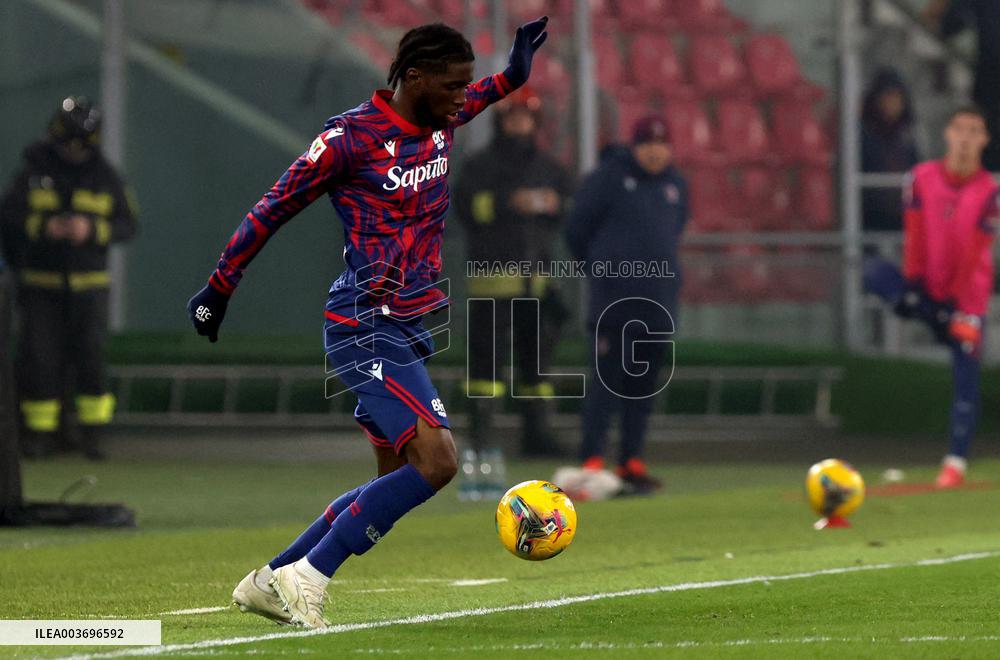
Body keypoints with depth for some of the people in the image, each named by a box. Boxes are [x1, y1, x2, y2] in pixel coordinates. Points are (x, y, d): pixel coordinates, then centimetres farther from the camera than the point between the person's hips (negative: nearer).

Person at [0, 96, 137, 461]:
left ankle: (93, 430, 4)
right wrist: (43, 227, -18)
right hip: (41, 283, 0)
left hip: (88, 283, 0)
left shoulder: (106, 178, 4)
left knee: (91, 353, -5)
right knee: (39, 355, -2)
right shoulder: (34, 173, 1)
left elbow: (127, 224, 2)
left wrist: (92, 229, -16)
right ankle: (40, 429, 7)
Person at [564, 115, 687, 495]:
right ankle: (592, 460, -11)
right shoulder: (609, 177, -5)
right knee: (607, 380, -11)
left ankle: (631, 461, 12)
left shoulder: (675, 185, 12)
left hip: (658, 301, 6)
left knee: (644, 386, 7)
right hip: (613, 302, -6)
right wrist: (602, 265, 9)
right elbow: (577, 231, 0)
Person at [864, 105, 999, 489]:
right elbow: (914, 236, -3)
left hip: (964, 297, -2)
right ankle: (936, 320, -25)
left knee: (966, 379, -8)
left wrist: (962, 308, -16)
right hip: (926, 291, 2)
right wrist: (911, 284, -14)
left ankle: (956, 462, -4)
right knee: (875, 271, -25)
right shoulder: (922, 178, -2)